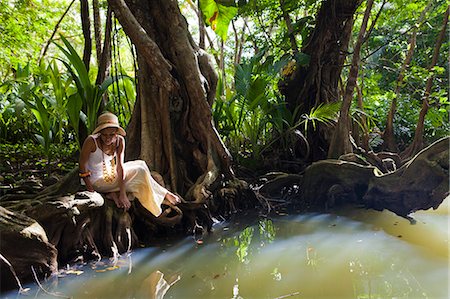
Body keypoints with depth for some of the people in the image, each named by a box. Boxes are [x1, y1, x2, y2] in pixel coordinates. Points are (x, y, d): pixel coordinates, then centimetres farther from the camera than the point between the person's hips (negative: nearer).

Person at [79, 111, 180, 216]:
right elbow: (82, 165, -18)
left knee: (140, 165, 4)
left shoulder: (120, 141, -14)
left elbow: (120, 167, -17)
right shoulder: (91, 141, -27)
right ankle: (165, 194, 2)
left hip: (110, 172, 6)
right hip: (96, 181, -6)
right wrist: (90, 189, -18)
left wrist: (122, 194, -23)